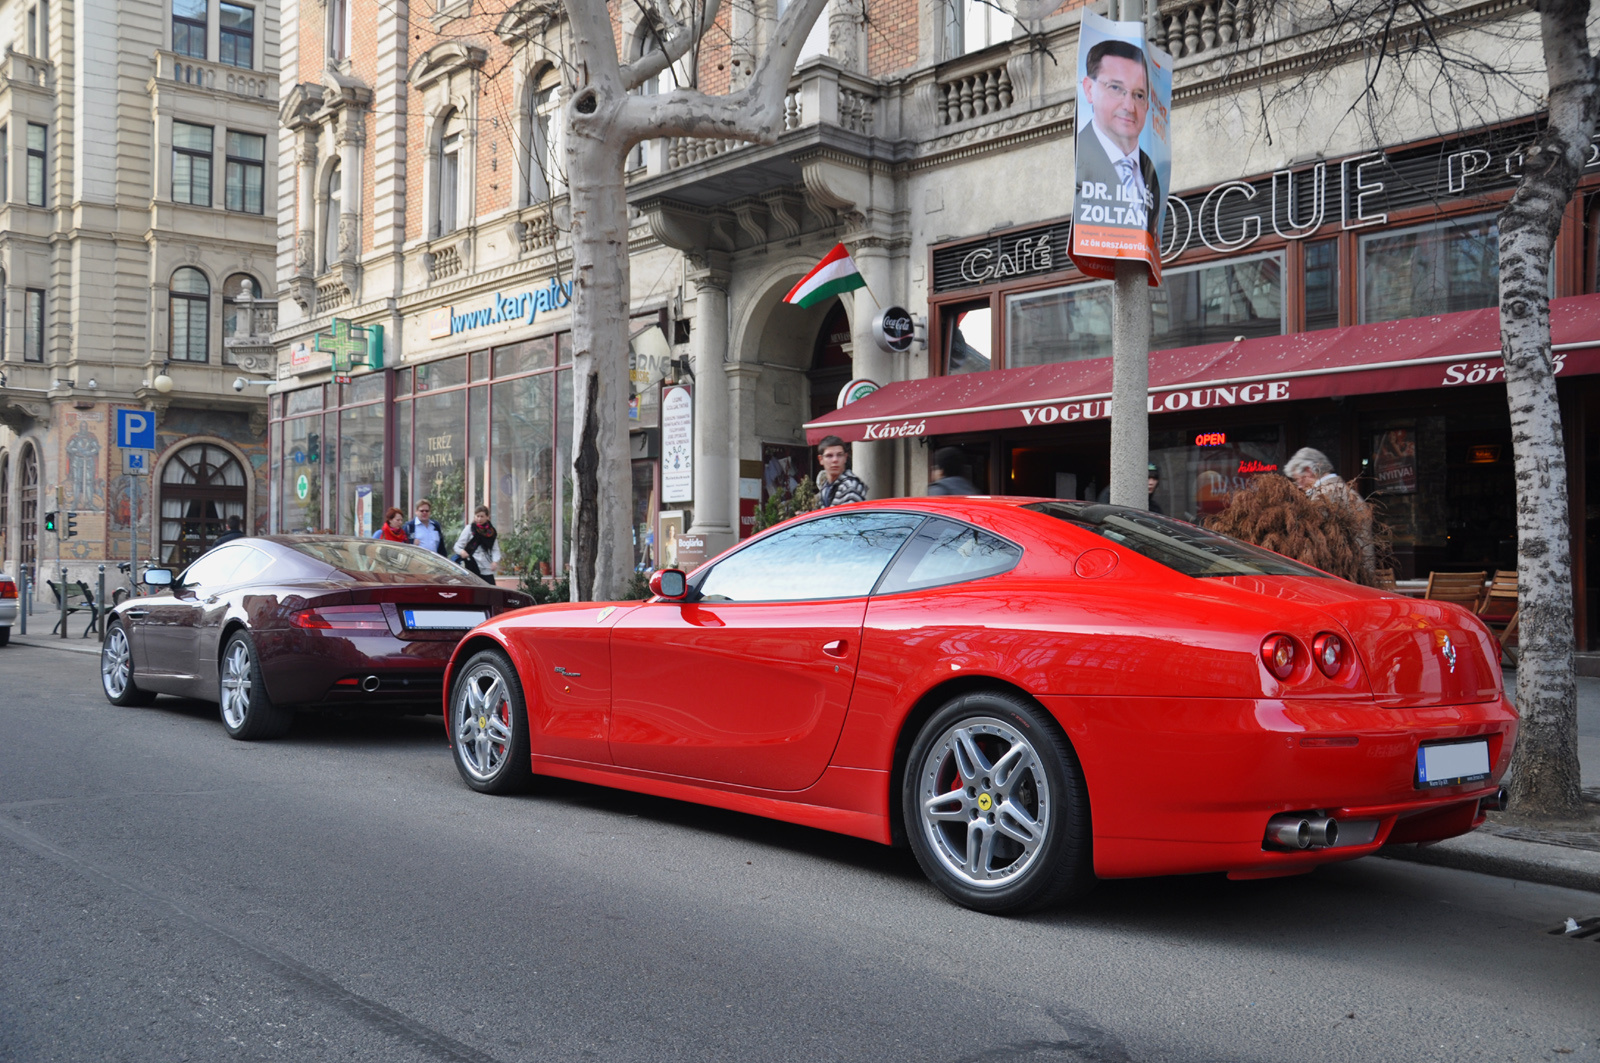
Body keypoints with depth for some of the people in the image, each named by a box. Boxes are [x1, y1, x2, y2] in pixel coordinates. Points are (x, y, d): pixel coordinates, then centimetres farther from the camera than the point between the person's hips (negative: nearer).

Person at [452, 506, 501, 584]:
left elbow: (495, 549, 10)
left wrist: (495, 561, -10)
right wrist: (461, 551, -22)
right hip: (472, 568, -2)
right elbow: (458, 546, 2)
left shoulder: (491, 531, 11)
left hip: (487, 570, 3)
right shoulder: (469, 529, 3)